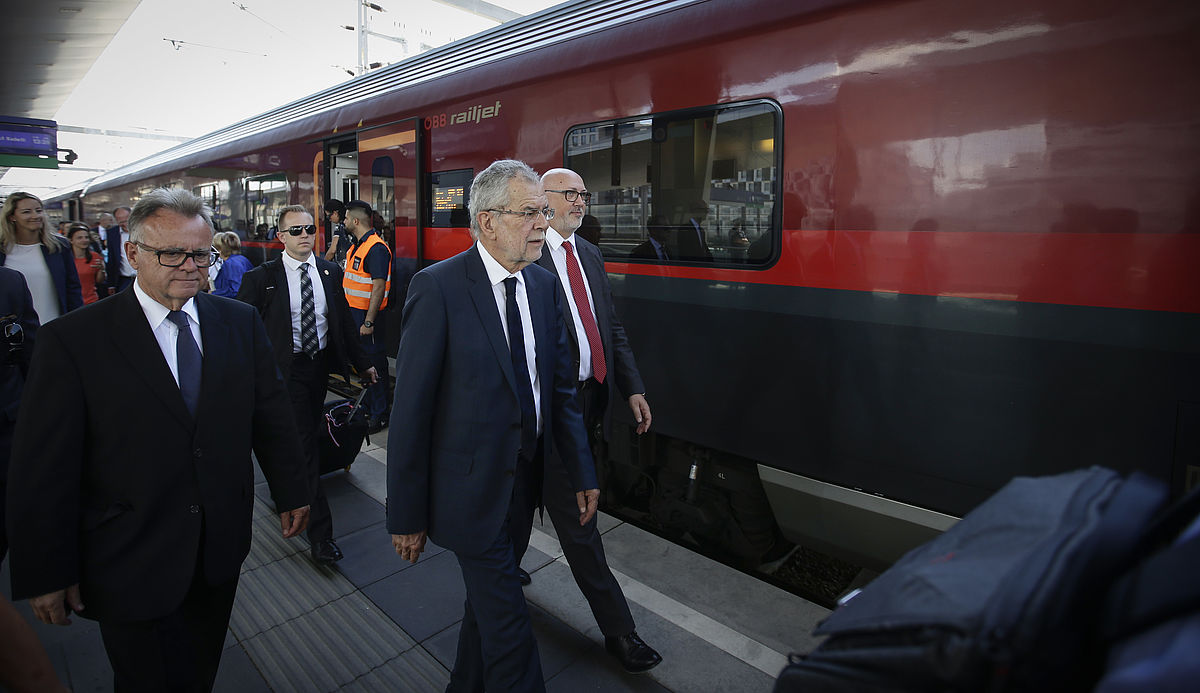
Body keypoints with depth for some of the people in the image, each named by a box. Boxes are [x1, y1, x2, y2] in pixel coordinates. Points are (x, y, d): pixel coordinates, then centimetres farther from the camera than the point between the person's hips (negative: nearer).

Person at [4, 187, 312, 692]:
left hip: (221, 552, 3)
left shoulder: (240, 322, -1)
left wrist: (291, 492, 8)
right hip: (132, 565, -3)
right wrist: (45, 576, -6)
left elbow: (270, 413, 4)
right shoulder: (72, 341, -12)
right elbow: (42, 470, -9)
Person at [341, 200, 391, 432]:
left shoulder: (376, 248, -18)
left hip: (367, 315, -10)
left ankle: (379, 415, 9)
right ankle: (366, 406, 32)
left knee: (374, 363, -1)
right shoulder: (357, 245, 13)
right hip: (354, 312, 10)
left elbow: (379, 287, -23)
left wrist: (369, 321, -25)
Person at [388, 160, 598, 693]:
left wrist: (582, 473, 7)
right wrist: (407, 514, -11)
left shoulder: (543, 285, 2)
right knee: (508, 623, 4)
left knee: (489, 597, 25)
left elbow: (559, 385, 7)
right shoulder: (438, 288, -18)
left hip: (525, 482, 7)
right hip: (471, 488, -6)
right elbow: (411, 408, -15)